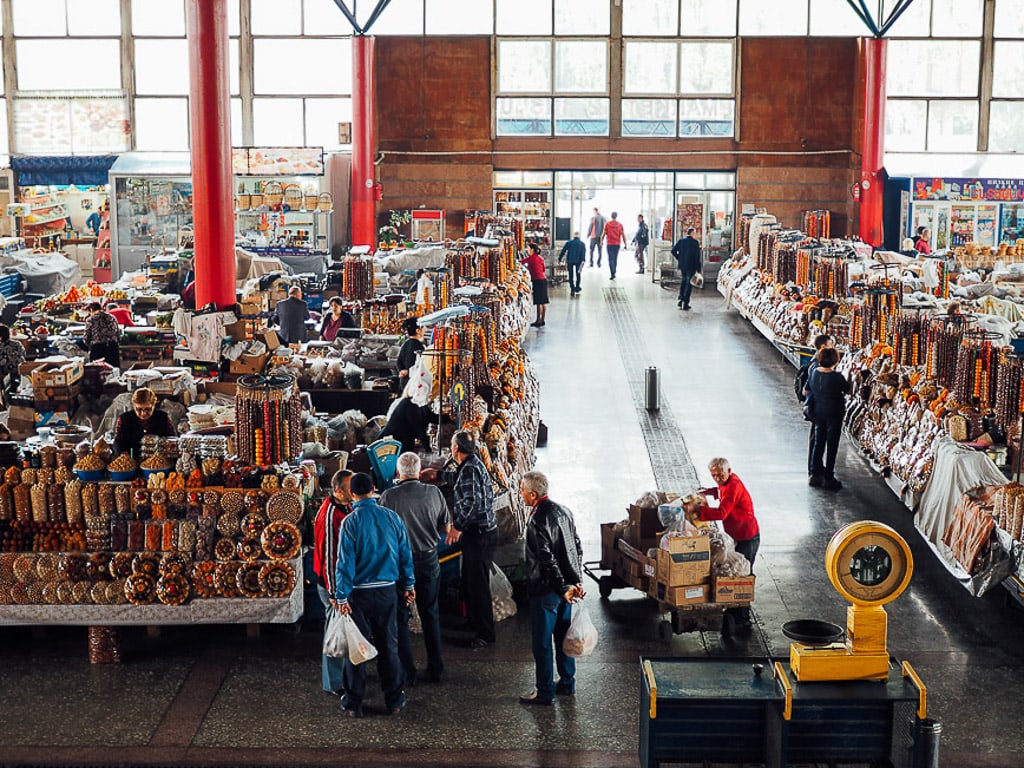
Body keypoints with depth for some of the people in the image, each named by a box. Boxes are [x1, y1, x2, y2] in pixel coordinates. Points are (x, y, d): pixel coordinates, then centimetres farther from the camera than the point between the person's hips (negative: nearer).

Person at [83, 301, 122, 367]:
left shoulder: (90, 320, -1)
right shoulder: (111, 317, 10)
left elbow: (86, 337, 1)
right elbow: (118, 334, 11)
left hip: (97, 347, -3)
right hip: (113, 346, 3)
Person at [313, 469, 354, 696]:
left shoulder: (347, 507, 4)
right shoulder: (329, 516, -25)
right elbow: (328, 555, -24)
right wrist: (334, 591, -21)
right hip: (333, 582, -9)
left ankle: (345, 673, 35)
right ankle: (334, 683, 13)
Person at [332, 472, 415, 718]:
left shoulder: (350, 522, -12)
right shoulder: (392, 517, -2)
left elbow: (345, 561, -12)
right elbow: (405, 553, 5)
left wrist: (341, 596, -8)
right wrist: (408, 585, 16)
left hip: (359, 592, -3)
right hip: (387, 590, 3)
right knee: (389, 645, 12)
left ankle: (353, 703, 14)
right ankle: (394, 700, 19)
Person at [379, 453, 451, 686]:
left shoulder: (389, 496, -15)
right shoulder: (434, 493, -6)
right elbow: (446, 528, 4)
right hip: (429, 561, 3)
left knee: (400, 618, 8)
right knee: (430, 614, 16)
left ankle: (407, 672, 10)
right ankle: (435, 669, 22)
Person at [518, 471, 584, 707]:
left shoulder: (537, 522, -22)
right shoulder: (562, 511, 4)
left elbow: (547, 560, -24)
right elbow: (577, 548, 9)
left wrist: (562, 587, -19)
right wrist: (576, 581, 11)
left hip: (546, 590, -8)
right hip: (568, 584, 9)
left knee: (541, 642, 4)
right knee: (564, 636, 20)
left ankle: (545, 692, 13)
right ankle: (567, 683, 31)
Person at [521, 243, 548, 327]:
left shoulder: (531, 258, -10)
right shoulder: (541, 258, 12)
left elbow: (521, 262, -8)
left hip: (537, 280, -8)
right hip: (543, 279, 8)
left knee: (539, 302, -6)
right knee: (543, 302, 10)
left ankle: (538, 321, -3)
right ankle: (542, 320, 16)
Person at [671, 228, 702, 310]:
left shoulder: (680, 240, 2)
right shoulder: (695, 242, -11)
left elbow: (673, 251, -1)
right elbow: (697, 256, -12)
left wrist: (679, 259, 12)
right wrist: (698, 269, -8)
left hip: (682, 264, 5)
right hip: (691, 265, -5)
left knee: (683, 280, 24)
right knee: (689, 283, 5)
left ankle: (680, 299, 15)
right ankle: (685, 303, 2)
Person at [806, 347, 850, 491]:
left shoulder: (814, 373, -4)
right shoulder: (837, 377, -20)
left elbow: (807, 391, 8)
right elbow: (848, 391, -5)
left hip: (818, 414, 5)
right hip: (833, 414, -5)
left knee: (818, 443, 15)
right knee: (832, 446, 3)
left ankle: (815, 474, 19)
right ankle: (828, 478, 7)